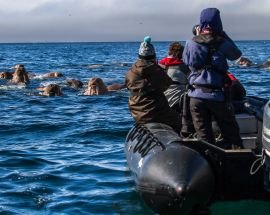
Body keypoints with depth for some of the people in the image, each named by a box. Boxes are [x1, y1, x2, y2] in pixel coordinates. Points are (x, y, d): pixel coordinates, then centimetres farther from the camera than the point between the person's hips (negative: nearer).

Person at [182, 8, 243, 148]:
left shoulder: (191, 43, -2)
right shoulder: (223, 43, -7)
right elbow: (237, 55, 13)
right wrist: (223, 34, 12)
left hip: (196, 96, 2)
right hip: (218, 95, -2)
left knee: (204, 136, 7)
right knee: (231, 134, 9)